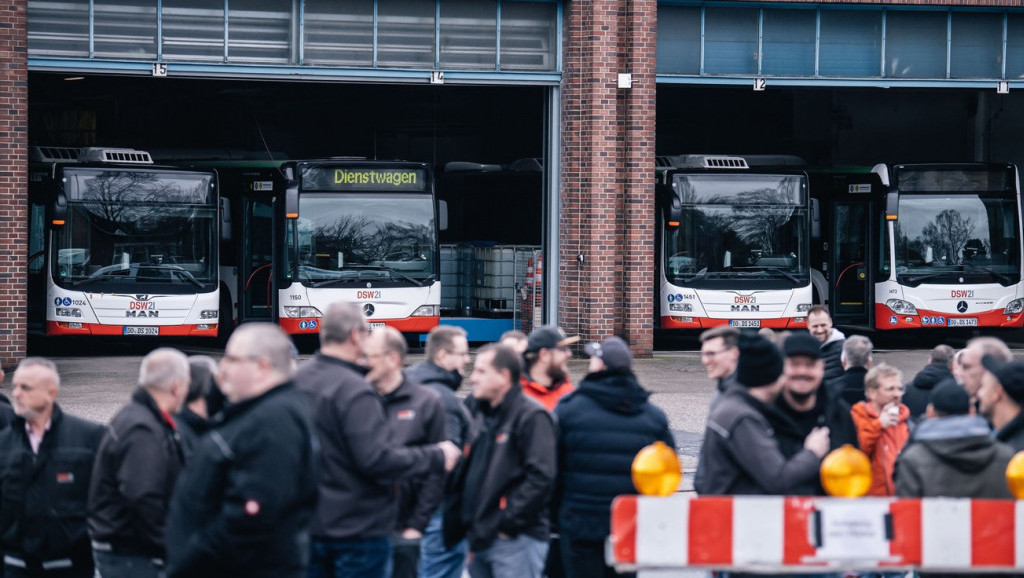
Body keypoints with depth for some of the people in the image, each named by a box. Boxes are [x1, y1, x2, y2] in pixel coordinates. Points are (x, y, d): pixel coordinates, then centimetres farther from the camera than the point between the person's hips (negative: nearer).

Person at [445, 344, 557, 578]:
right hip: (481, 538, 9)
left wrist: (508, 522, -17)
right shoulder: (482, 416, 18)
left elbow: (541, 477, -18)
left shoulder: (532, 417, -9)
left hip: (516, 541, -9)